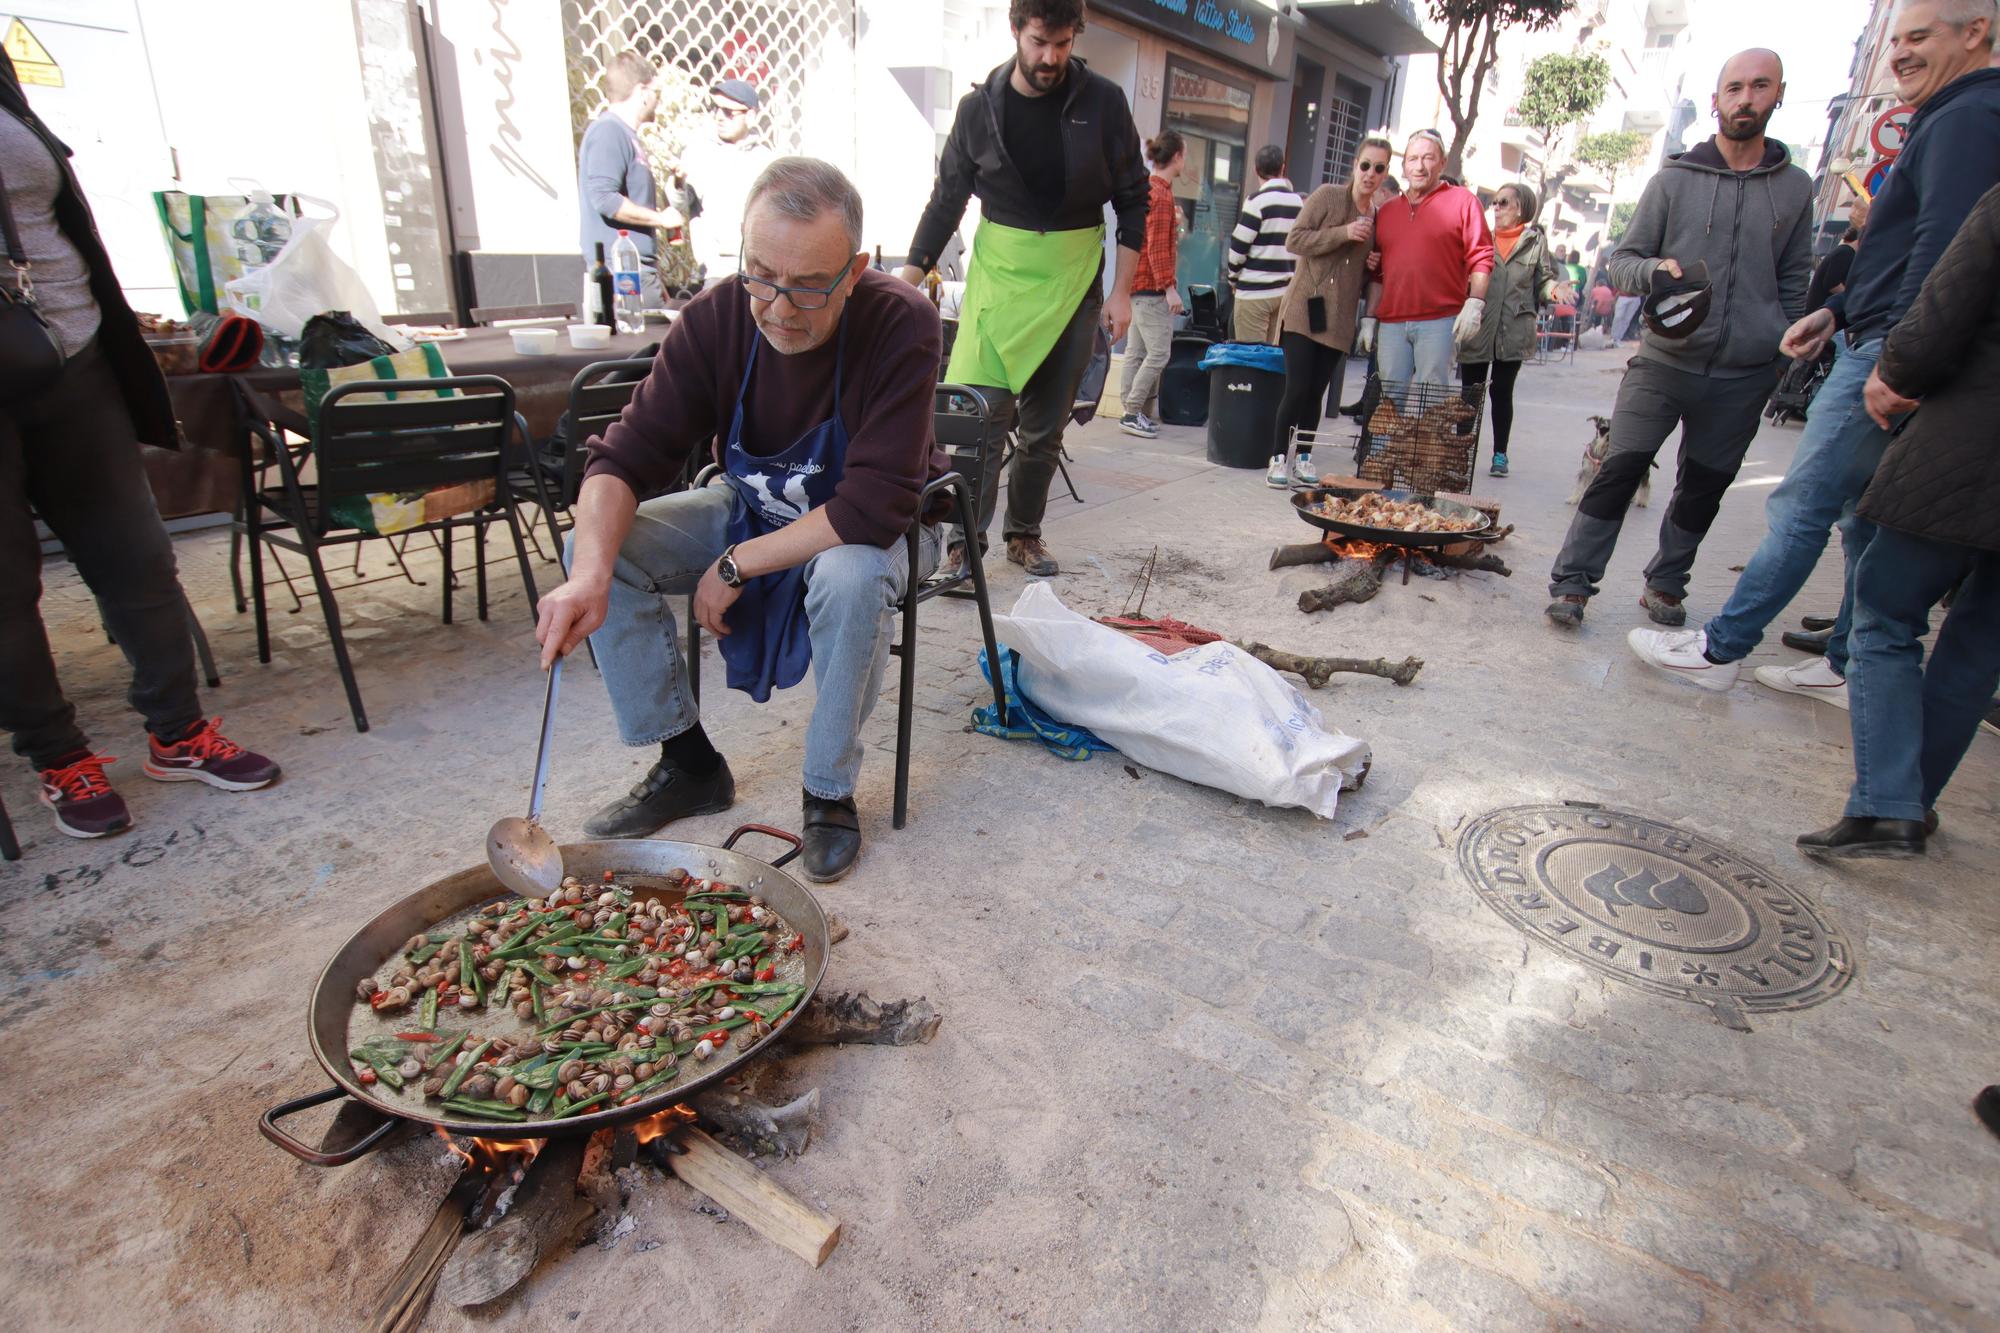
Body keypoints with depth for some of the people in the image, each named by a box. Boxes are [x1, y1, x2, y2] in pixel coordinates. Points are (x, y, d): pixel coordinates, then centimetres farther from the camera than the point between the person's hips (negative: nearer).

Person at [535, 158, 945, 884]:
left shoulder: (901, 325, -28)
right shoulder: (714, 319, -15)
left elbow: (872, 510, -33)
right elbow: (625, 457, -15)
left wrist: (737, 566, -26)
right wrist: (591, 573, -34)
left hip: (871, 529, -4)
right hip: (756, 513, 4)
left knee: (853, 576, -39)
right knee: (595, 547, -12)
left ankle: (830, 791, -13)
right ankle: (688, 765, 2)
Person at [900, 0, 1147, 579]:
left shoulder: (1103, 102, -1)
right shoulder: (980, 107, 0)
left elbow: (1133, 200, 4)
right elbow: (946, 201, 6)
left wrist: (1121, 291, -3)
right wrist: (908, 283, 2)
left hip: (1074, 283, 1)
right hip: (997, 276, -1)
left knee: (1047, 423, 7)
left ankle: (1024, 532, 22)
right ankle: (966, 542, -5)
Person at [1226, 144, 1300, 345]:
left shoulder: (1258, 201, -10)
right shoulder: (1298, 202, 9)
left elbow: (1238, 248, -9)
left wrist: (1233, 279, 7)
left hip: (1255, 291, -6)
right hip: (1288, 291, 6)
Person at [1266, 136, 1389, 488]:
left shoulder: (1379, 215, 14)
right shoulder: (1327, 196, -1)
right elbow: (1295, 240, -9)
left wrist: (1374, 268, 2)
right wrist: (1343, 233, -16)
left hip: (1339, 318, 5)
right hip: (1306, 310, -5)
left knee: (1316, 392, 5)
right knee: (1297, 389, -9)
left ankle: (1303, 459, 14)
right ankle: (1278, 458, 1)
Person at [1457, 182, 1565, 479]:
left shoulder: (1535, 241, 8)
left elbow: (1542, 281, 6)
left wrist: (1554, 289, -15)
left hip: (1513, 332, 0)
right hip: (1477, 330, 0)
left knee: (1502, 392, 6)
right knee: (1470, 394, 1)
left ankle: (1500, 454, 13)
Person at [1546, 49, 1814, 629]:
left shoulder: (1795, 188, 9)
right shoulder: (1674, 179, 3)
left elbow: (1794, 283, 14)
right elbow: (1621, 261, 3)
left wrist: (1781, 354, 10)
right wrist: (1658, 267, -18)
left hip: (1744, 375, 3)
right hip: (1663, 362, -2)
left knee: (1704, 487, 8)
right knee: (1619, 470, -11)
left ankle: (1666, 585, 23)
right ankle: (1572, 582, -6)